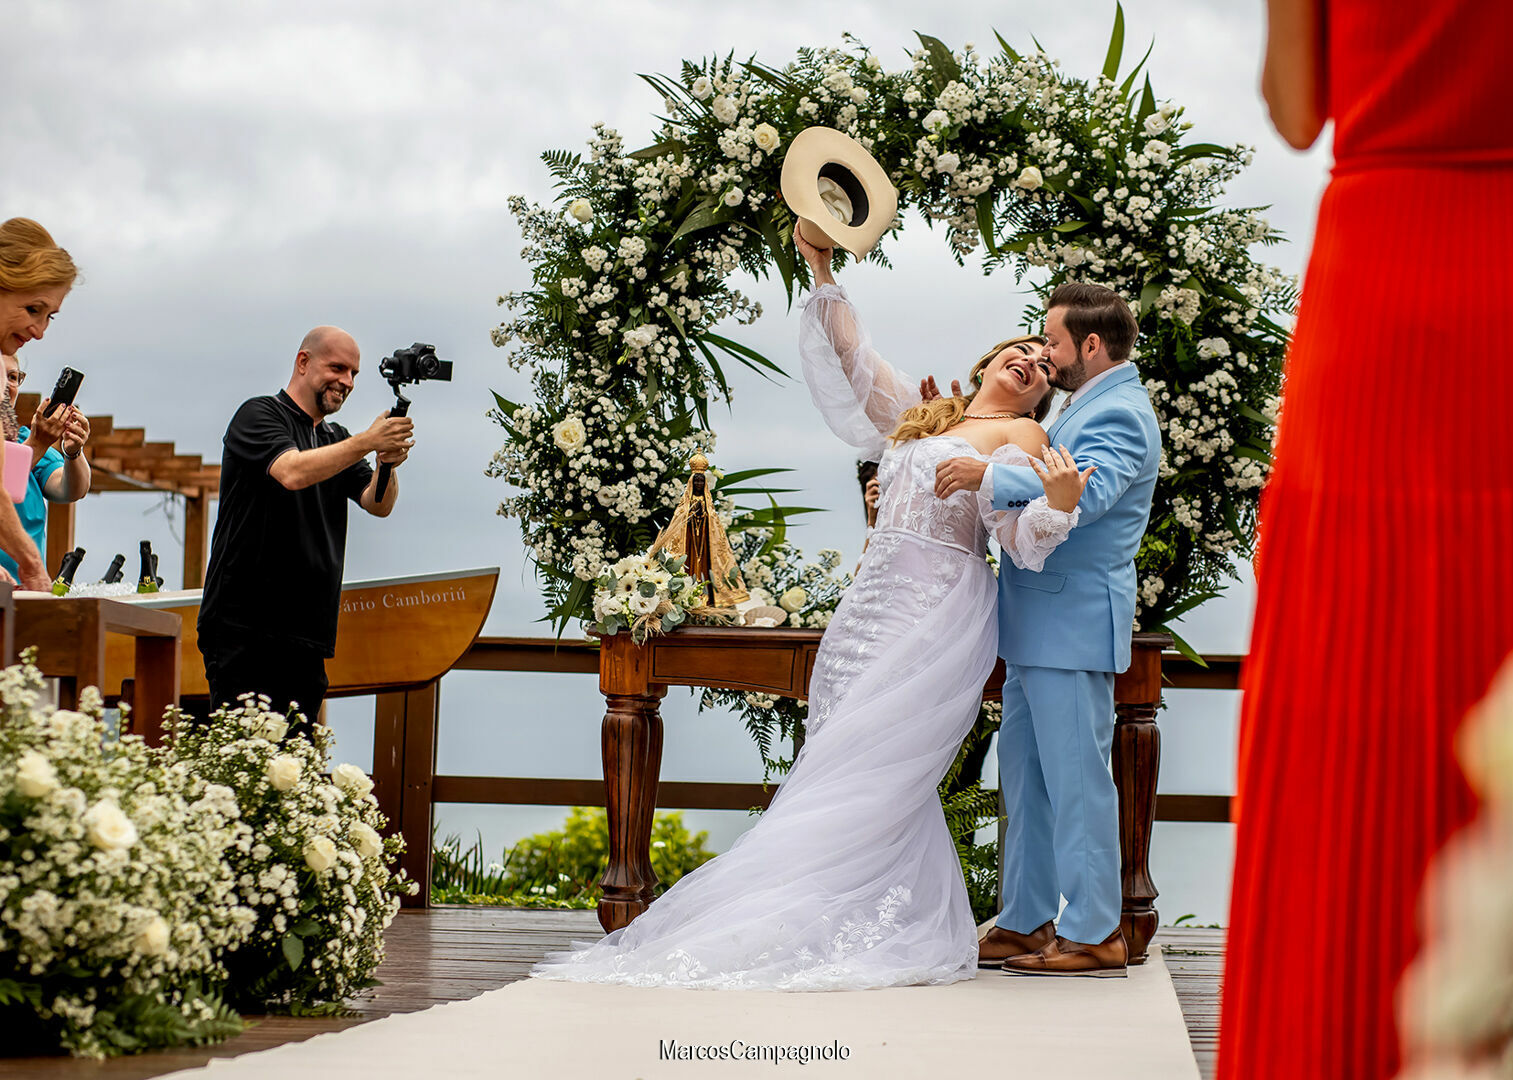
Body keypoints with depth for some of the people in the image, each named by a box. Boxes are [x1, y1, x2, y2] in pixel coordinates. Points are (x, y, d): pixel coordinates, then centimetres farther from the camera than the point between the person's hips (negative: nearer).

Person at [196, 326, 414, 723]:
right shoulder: (259, 416, -1)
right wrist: (366, 443, -26)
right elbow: (292, 473, -21)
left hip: (308, 634, 7)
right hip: (244, 626, -7)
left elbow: (378, 505, 5)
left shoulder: (337, 440, 20)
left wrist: (388, 463, -16)